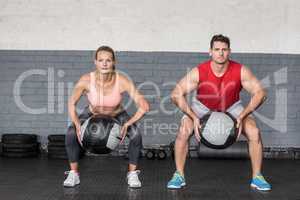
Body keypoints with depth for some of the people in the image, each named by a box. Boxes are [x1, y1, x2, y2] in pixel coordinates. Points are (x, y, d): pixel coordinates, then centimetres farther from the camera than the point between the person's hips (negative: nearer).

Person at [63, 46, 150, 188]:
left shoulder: (122, 81, -34)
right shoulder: (86, 80, -31)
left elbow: (144, 107, -33)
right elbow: (71, 104, -18)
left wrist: (127, 124, -39)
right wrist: (77, 125, -31)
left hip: (117, 116, -1)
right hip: (92, 114, 1)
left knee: (136, 135, -25)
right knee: (71, 133, -23)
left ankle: (132, 174, -1)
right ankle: (73, 174, -1)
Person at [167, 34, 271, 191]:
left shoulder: (241, 71, -27)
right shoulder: (198, 72, -29)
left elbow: (260, 93, -20)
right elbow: (176, 94, -26)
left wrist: (242, 116, -28)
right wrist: (194, 117, -32)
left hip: (231, 108, 1)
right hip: (202, 107, -1)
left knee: (254, 132, -17)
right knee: (183, 131, -23)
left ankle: (257, 177, 1)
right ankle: (179, 176, -6)